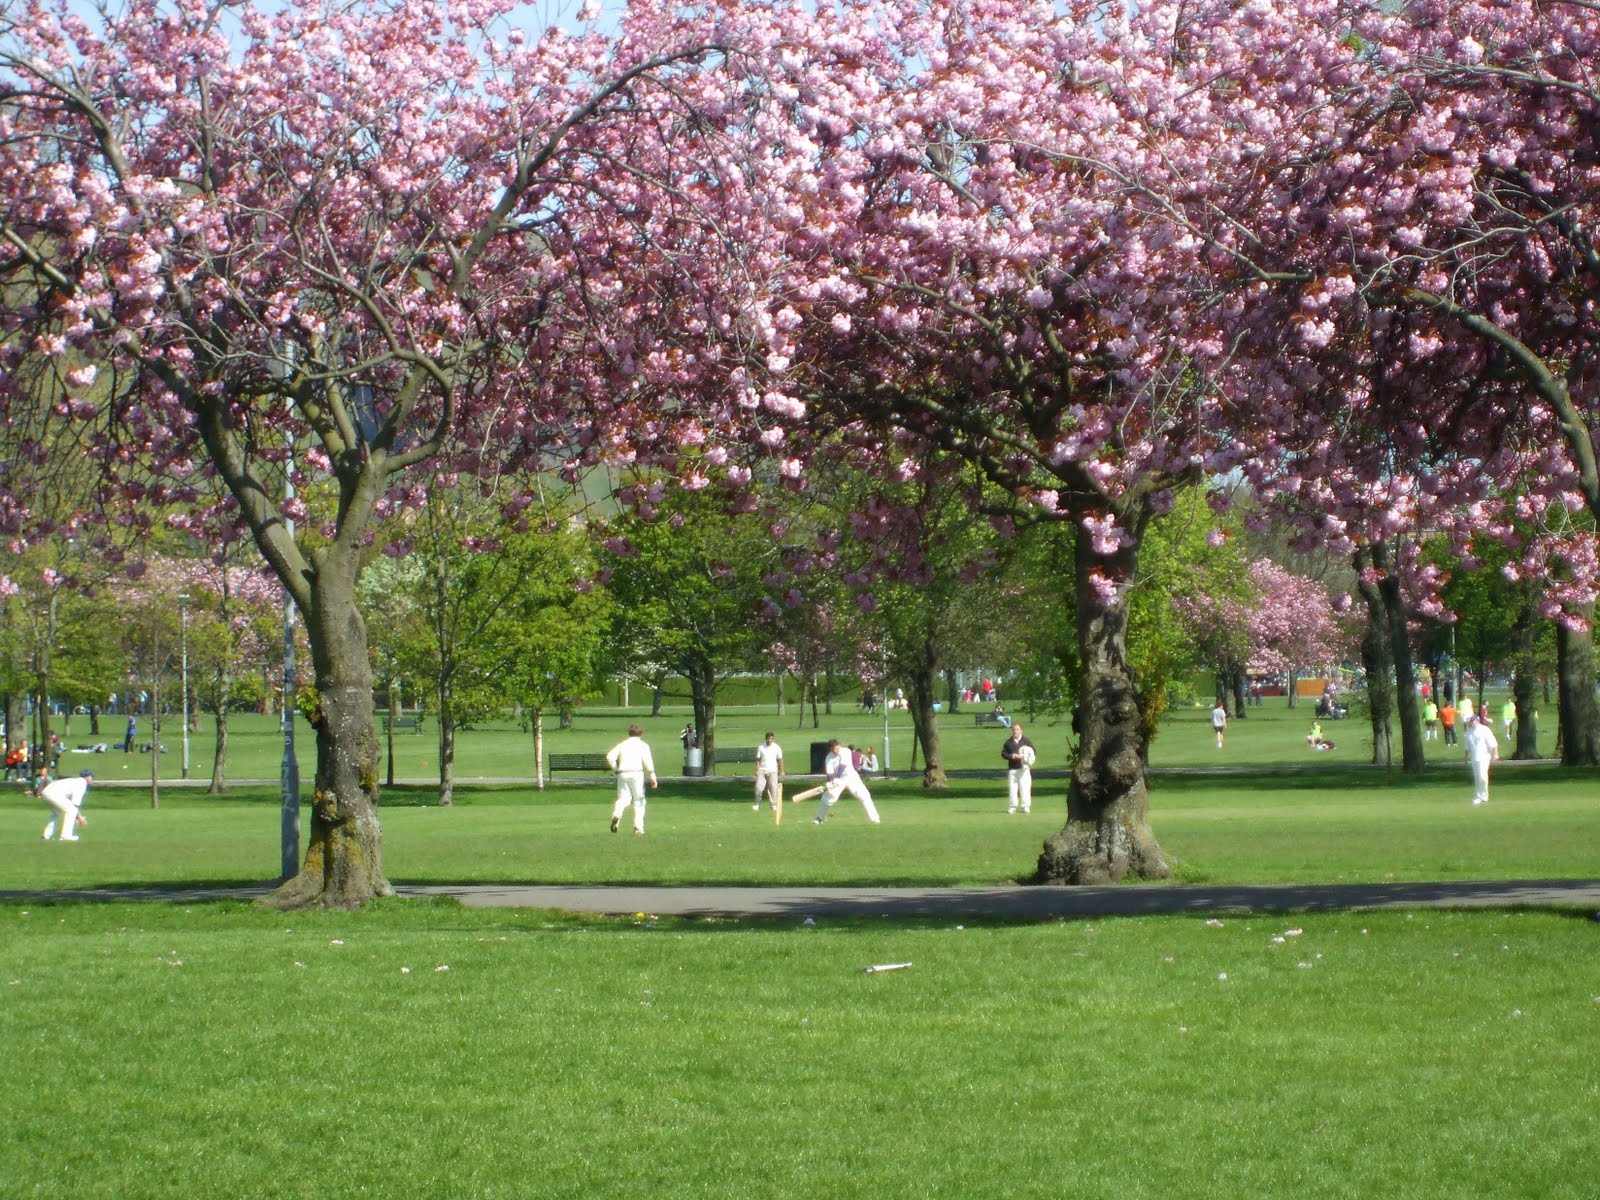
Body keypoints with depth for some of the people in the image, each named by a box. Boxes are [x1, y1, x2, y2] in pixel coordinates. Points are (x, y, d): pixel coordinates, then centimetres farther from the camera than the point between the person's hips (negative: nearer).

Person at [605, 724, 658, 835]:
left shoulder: (622, 744, 15)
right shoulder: (642, 745, 6)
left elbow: (610, 756, 1)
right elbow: (647, 761, -6)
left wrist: (616, 769, 11)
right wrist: (652, 778, -5)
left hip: (622, 774, 2)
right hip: (637, 773, -2)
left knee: (622, 799, 2)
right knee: (639, 801, 7)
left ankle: (616, 815, -29)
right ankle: (638, 826, 1)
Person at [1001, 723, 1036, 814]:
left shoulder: (1027, 740, 5)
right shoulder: (1008, 742, 12)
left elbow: (1034, 753, 4)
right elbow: (1003, 753, 10)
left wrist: (1023, 756, -13)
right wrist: (1011, 756, -10)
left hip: (1024, 768, -2)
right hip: (1012, 768, 2)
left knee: (1025, 787, -7)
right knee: (1012, 788, 0)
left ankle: (1026, 806, -3)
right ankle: (1012, 806, 6)